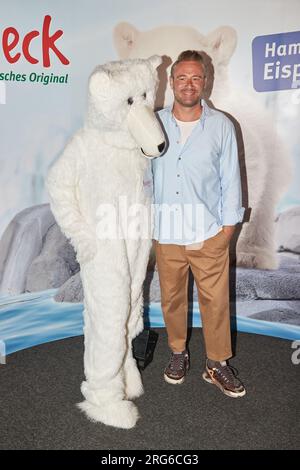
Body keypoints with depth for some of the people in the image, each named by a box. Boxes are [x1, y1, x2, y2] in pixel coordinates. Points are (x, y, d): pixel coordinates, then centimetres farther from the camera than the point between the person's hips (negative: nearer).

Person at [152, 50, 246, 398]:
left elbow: (230, 179, 3)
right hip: (166, 232, 1)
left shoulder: (221, 125, 0)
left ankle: (217, 364, 27)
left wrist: (229, 224, -1)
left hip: (209, 232, -1)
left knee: (216, 300, 7)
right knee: (171, 297, 14)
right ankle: (178, 353, 37)